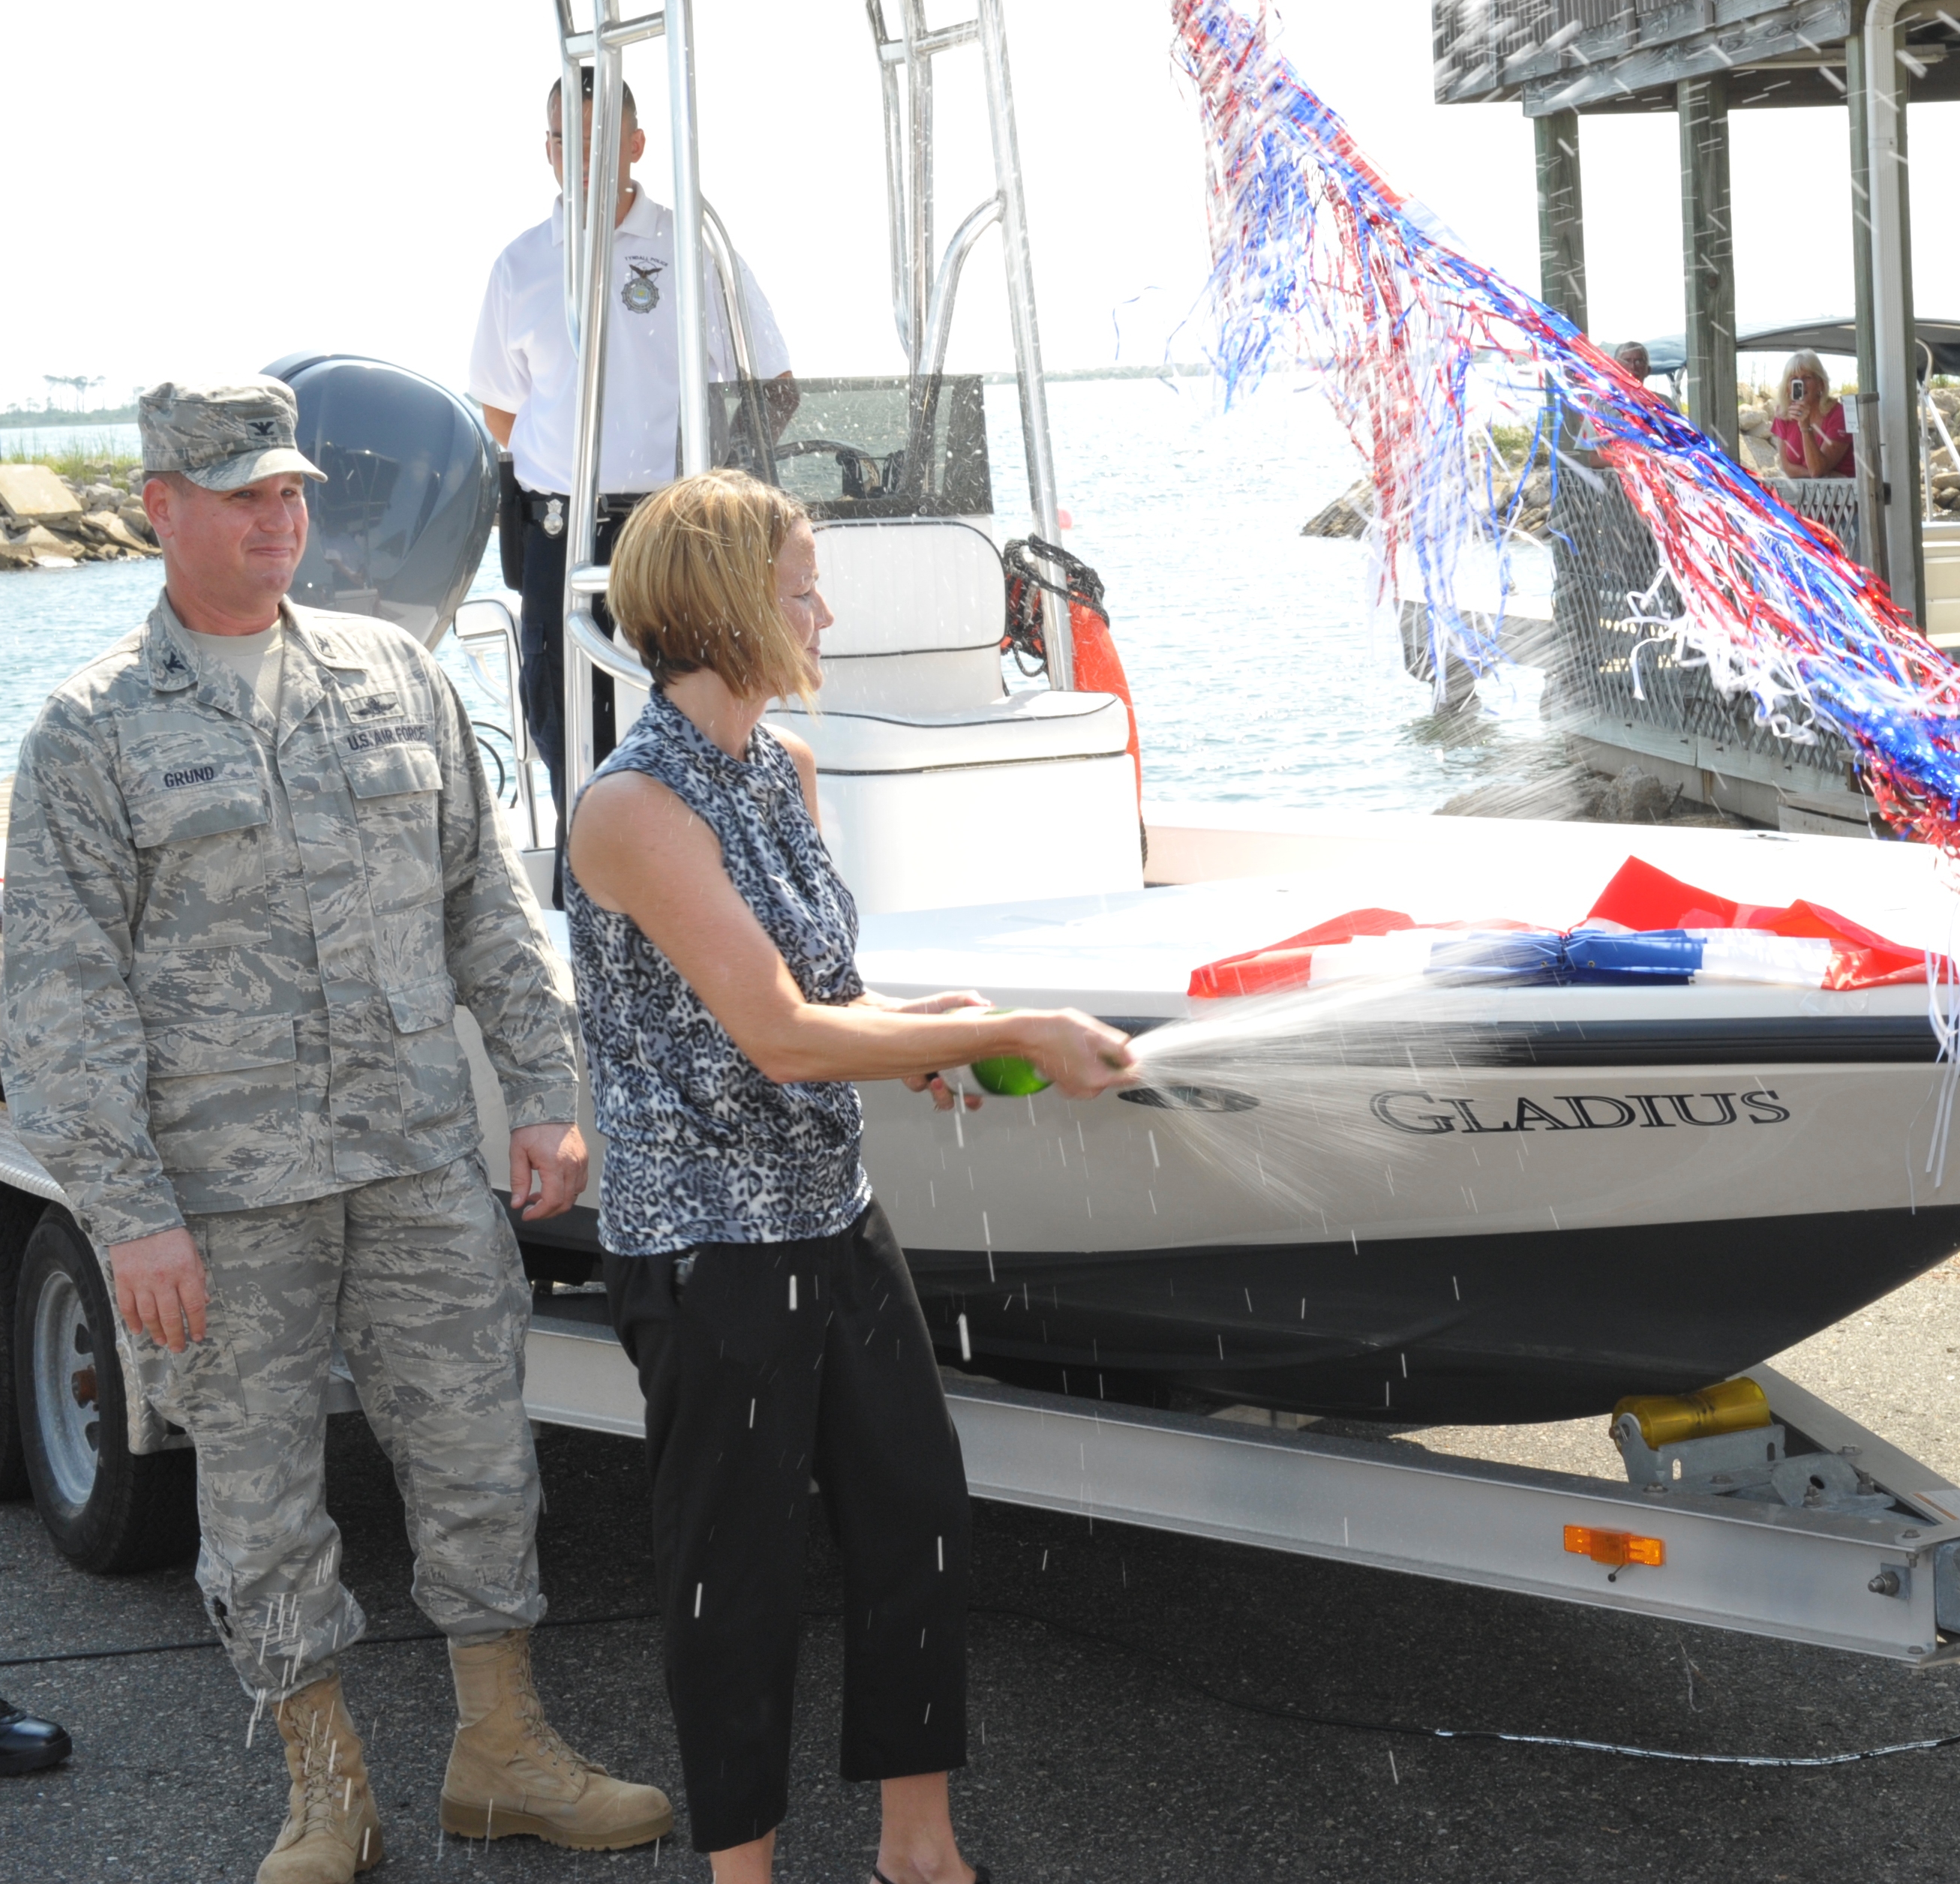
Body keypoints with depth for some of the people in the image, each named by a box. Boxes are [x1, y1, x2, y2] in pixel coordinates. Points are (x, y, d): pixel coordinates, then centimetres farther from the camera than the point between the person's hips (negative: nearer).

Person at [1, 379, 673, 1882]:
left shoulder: (397, 675, 8)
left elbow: (488, 901, 12)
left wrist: (545, 1093, 6)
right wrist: (126, 1211, -11)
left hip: (422, 1152, 3)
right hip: (223, 1185, -3)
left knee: (475, 1445, 7)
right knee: (258, 1482, 6)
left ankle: (503, 1749, 22)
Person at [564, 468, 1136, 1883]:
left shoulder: (785, 767, 8)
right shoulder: (634, 808, -19)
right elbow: (778, 1036, -22)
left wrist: (918, 1031, -3)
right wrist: (1016, 1036, -17)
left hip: (838, 1219, 8)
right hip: (709, 1249, -8)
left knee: (921, 1524, 12)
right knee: (742, 1570, 5)